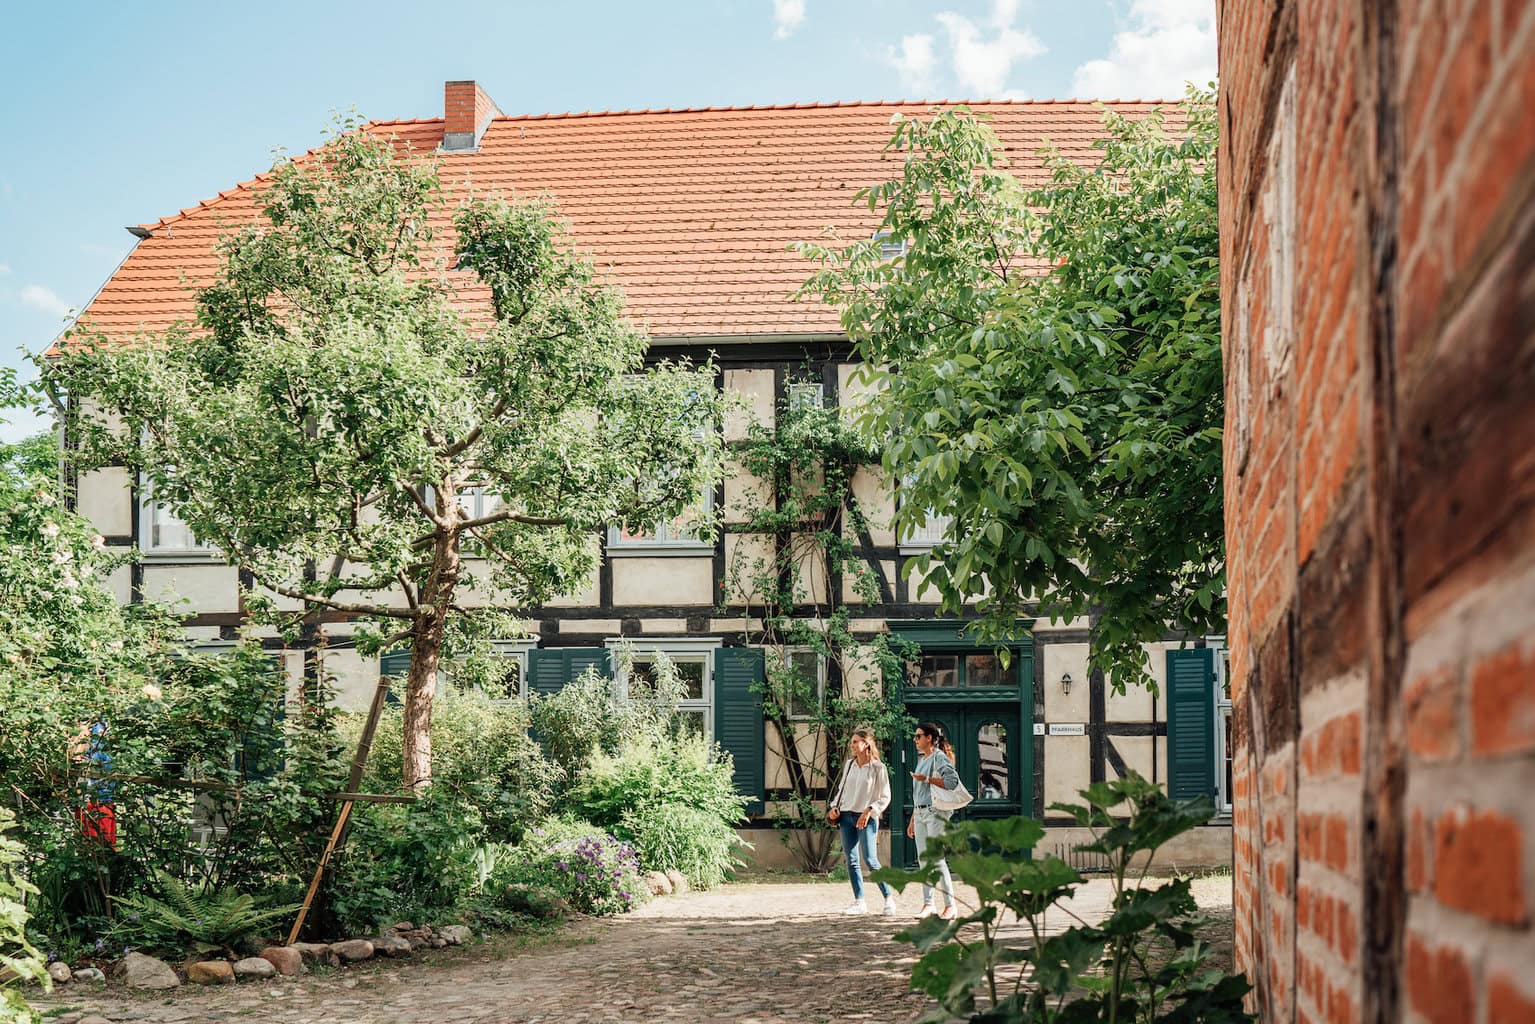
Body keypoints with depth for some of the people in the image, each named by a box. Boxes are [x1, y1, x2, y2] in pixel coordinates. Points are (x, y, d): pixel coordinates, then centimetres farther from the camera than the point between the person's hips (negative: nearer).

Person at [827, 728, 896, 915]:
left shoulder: (878, 768, -6)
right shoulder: (849, 764, 10)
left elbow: (885, 797, -5)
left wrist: (869, 811, -17)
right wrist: (834, 807, 7)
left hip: (866, 818, -6)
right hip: (846, 816, 6)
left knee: (870, 860, -12)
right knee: (851, 860, 4)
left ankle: (889, 898, 0)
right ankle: (859, 902, 9)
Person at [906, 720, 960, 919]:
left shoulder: (939, 757, -7)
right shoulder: (921, 759, 19)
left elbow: (952, 781, -23)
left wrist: (926, 779, -17)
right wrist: (912, 821, 23)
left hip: (936, 813, -9)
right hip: (920, 813, 9)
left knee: (937, 858, -11)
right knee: (923, 859, 7)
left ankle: (950, 905, -8)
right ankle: (928, 903, 13)